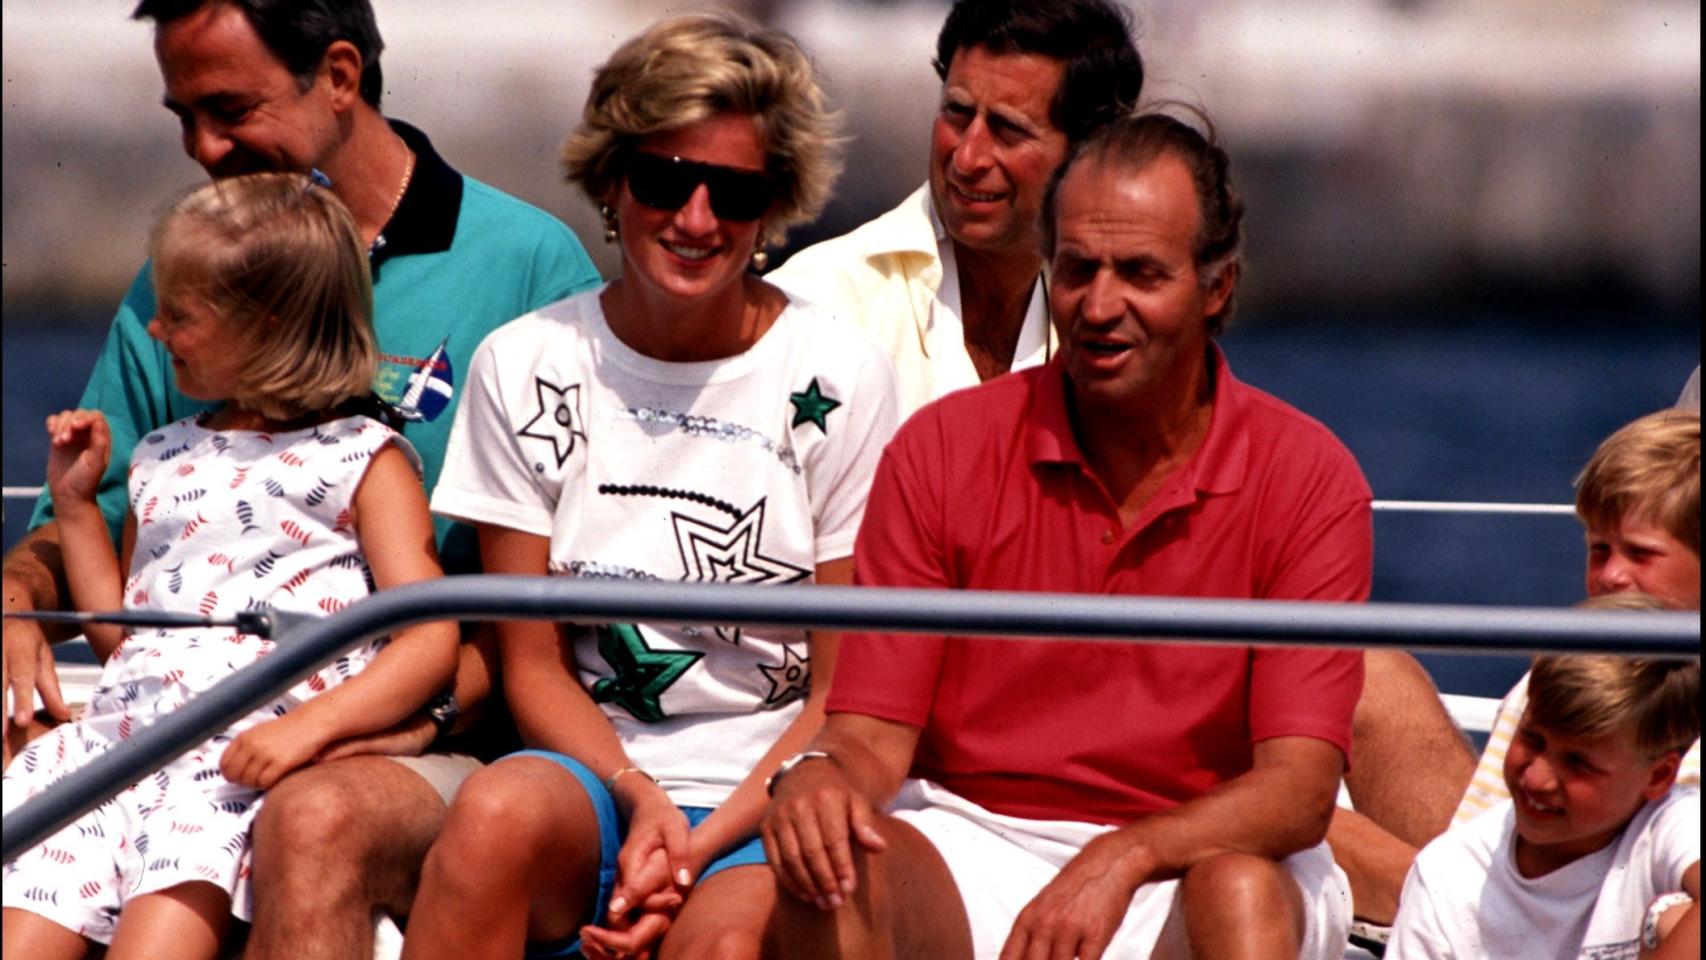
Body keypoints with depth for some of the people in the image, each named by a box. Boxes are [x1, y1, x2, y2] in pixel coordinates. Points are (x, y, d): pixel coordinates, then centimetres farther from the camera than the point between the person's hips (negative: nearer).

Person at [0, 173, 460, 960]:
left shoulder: (362, 459, 11)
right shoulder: (164, 458, 29)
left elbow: (431, 642, 0)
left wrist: (312, 724, -15)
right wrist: (75, 503, 26)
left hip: (256, 748, -5)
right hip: (128, 724, 5)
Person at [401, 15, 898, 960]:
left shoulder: (840, 383, 0)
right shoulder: (524, 367, 6)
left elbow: (841, 695, 1)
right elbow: (533, 665, 6)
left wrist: (700, 846, -13)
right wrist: (644, 802, -12)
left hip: (766, 810, -2)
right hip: (592, 781, 2)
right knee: (501, 808, -33)